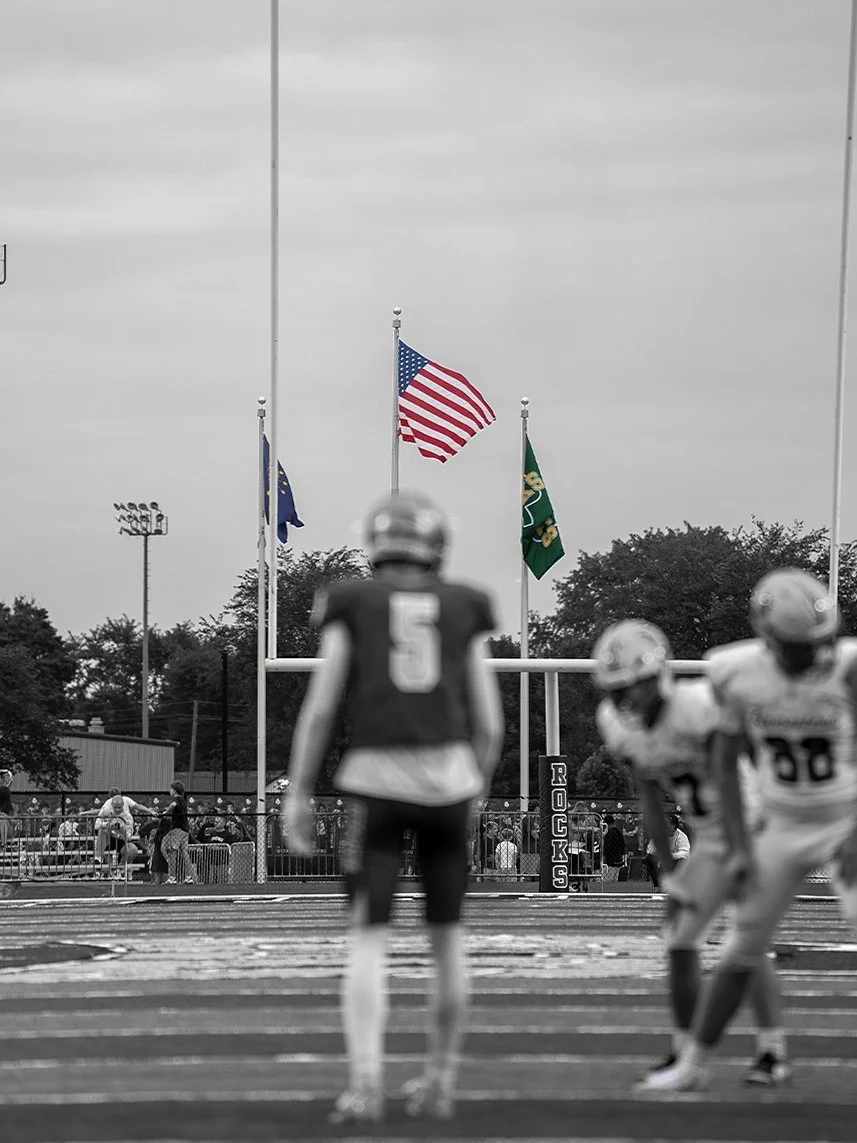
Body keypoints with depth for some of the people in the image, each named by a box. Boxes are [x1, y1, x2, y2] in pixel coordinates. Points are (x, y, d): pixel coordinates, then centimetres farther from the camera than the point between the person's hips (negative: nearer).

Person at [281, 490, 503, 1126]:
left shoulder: (351, 606, 8)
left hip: (377, 782, -1)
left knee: (368, 942, 0)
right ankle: (440, 1080, 19)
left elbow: (320, 706, 1)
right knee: (447, 934, 16)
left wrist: (298, 795, 6)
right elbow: (489, 723, 9)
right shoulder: (465, 612, 12)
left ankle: (366, 1085, -16)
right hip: (447, 778, 2)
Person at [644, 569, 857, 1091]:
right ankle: (694, 1064, 21)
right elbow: (726, 759, -2)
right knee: (743, 946, 7)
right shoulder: (741, 675, -15)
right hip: (787, 827, 3)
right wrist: (741, 847, -4)